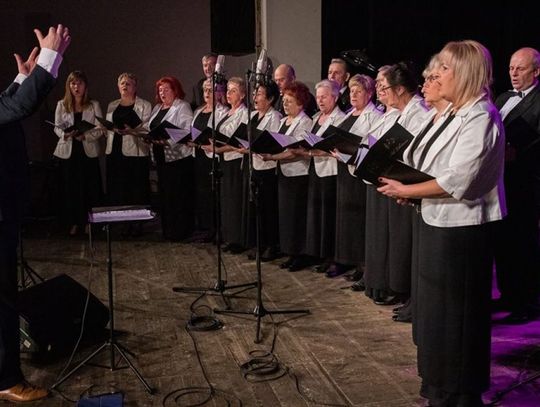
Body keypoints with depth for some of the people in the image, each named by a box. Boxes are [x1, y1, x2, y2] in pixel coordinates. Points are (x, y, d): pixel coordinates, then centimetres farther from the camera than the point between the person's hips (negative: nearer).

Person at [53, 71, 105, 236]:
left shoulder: (94, 105, 3)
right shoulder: (61, 105, 6)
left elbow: (100, 129, -2)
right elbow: (57, 127, 7)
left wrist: (85, 136, -18)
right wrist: (65, 134, -14)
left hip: (88, 151, -1)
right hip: (68, 151, 1)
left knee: (90, 187, -1)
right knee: (70, 187, 2)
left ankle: (89, 222, 11)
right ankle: (74, 222, 13)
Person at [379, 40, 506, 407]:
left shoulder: (480, 117, -17)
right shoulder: (456, 114, 13)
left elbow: (456, 181, -25)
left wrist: (406, 190, -17)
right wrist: (409, 190, 0)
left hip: (459, 229, -9)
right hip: (439, 223, 10)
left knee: (454, 314, 4)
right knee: (437, 310, 18)